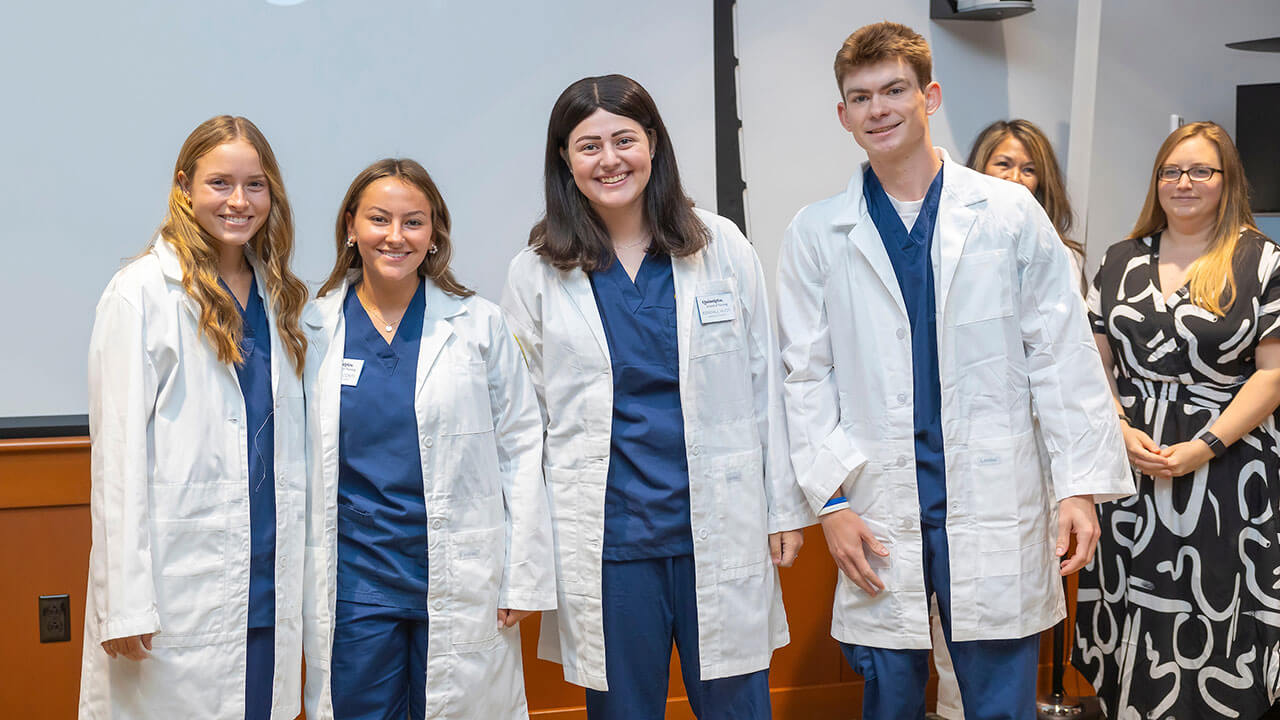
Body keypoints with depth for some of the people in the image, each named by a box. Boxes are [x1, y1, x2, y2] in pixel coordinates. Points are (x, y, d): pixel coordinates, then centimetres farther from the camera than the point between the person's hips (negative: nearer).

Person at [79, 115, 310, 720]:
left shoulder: (280, 296, 11)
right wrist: (126, 604, -13)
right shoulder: (142, 294, -6)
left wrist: (299, 571, 12)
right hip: (180, 590, -5)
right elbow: (118, 450, -10)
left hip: (268, 588, 5)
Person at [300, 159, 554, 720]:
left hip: (461, 583, -1)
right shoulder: (313, 328, 3)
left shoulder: (479, 324, 1)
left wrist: (524, 580, -2)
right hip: (352, 584, 1)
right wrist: (292, 585, 7)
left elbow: (520, 448, 1)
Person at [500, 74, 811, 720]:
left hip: (720, 527, 0)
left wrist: (784, 508, 4)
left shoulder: (720, 247, 3)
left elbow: (764, 382, 5)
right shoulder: (537, 273, 2)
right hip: (605, 540, 0)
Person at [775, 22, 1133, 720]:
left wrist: (1081, 484, -2)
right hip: (879, 509, 1)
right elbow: (807, 377, 4)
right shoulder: (815, 234, 5)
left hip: (996, 505, 0)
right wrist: (832, 500, -4)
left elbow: (1060, 355, 3)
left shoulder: (1009, 212, 3)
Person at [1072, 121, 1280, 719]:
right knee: (1133, 609, 8)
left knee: (1211, 613, 1)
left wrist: (1205, 446, -15)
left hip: (1224, 470, -3)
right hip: (1130, 465, 3)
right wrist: (1123, 431, -7)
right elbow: (1096, 362, 9)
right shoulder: (1122, 261, 10)